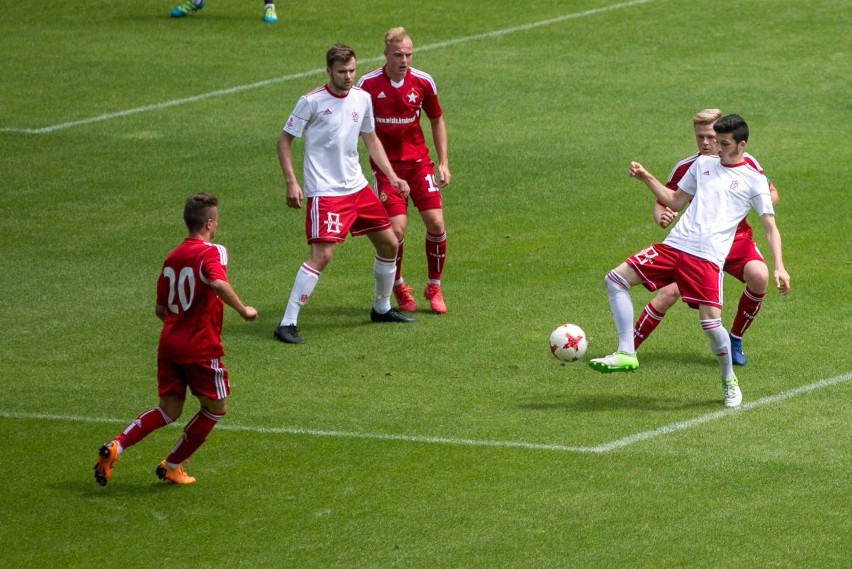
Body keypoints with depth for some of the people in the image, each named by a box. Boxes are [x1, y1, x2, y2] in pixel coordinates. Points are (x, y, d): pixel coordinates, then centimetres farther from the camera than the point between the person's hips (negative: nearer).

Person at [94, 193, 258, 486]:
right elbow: (218, 283, -33)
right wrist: (243, 310, -22)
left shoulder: (172, 257, 12)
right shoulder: (211, 252, -11)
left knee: (168, 411, 14)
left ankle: (115, 446, -7)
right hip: (201, 347, -7)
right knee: (216, 408, 14)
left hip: (169, 343, 7)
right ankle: (172, 466, 18)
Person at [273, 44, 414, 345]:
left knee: (389, 244, 13)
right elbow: (284, 141, -6)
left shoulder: (362, 98, 5)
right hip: (325, 193, -7)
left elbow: (371, 140, 18)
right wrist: (291, 183, -15)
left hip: (357, 186, 7)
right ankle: (287, 323, -15)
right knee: (322, 254, -19)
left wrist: (392, 176, 10)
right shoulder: (311, 102, -12)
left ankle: (382, 308, 34)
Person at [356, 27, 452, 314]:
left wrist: (443, 162, 7)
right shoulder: (368, 84, -11)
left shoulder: (423, 82, -4)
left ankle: (434, 288, 15)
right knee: (396, 229, -11)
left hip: (419, 162, 3)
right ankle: (398, 288, 15)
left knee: (436, 223, -6)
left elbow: (437, 120, 11)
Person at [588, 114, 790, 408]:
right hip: (674, 245, 6)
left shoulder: (753, 180, 4)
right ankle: (626, 353, -2)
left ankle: (729, 381, 12)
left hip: (708, 257, -6)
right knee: (615, 280, -4)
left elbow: (770, 227, 2)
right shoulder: (703, 164, 19)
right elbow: (675, 202, 28)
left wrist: (779, 267, -10)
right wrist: (646, 178, 19)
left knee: (711, 322, -16)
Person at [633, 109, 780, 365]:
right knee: (669, 292, -20)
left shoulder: (744, 162, -8)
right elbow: (662, 202, 1)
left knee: (759, 276, -30)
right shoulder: (686, 168, -8)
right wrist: (662, 217, -23)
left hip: (736, 238, 0)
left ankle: (735, 340, -6)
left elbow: (772, 194, 4)